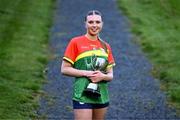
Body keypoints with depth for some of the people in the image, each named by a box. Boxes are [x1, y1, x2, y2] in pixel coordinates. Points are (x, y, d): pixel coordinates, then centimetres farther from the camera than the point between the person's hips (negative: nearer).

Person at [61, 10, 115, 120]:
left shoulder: (106, 46, 12)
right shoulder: (76, 42, -1)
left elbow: (110, 75, 14)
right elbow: (64, 69, -3)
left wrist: (103, 76, -10)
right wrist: (87, 73, -14)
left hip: (102, 97, 5)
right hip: (83, 96, -5)